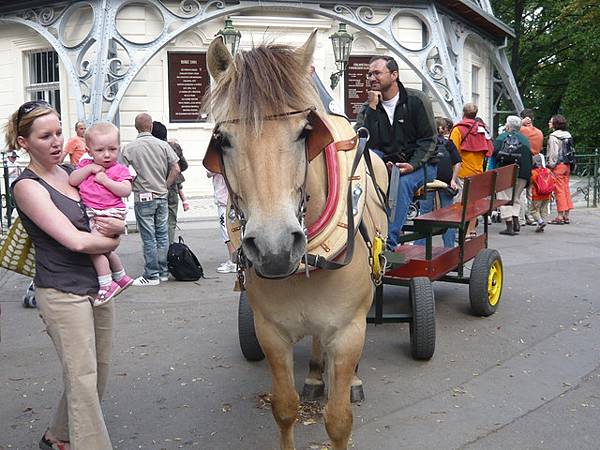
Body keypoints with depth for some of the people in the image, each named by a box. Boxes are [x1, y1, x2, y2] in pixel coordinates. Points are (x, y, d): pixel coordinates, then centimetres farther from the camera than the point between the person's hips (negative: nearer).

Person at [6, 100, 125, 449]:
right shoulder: (27, 186, -13)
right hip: (63, 294, -7)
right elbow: (76, 240, -22)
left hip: (100, 285, 7)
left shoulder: (72, 171, 7)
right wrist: (112, 240, -5)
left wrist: (118, 226, -7)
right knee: (83, 380, -2)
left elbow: (108, 213, 16)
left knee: (98, 374, 17)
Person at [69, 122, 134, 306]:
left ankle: (106, 284, -10)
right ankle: (120, 276, 42)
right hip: (90, 213, 7)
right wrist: (89, 169, -11)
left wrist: (105, 180, -18)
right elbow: (72, 181, -2)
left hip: (110, 213, -7)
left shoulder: (119, 170, -3)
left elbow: (126, 191, -16)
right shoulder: (86, 165, 10)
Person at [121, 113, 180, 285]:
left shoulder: (129, 148, -6)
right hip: (162, 197, 3)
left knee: (149, 238, 1)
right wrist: (165, 186, 7)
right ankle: (163, 272, 18)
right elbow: (176, 169, -2)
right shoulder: (163, 145, 1)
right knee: (162, 235, 11)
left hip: (143, 198, -3)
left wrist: (132, 186, 9)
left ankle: (151, 275, 7)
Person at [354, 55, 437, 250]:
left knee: (402, 181, -34)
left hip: (419, 163, -3)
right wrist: (372, 108, -15)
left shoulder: (417, 100, -3)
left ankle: (389, 243, -37)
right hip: (387, 163, 3)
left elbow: (429, 140, -6)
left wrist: (412, 165, -22)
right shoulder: (368, 107, 6)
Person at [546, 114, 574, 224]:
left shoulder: (553, 136, -12)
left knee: (559, 191, -5)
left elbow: (553, 153, -16)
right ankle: (566, 216, 14)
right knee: (566, 190, 10)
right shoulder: (568, 135, 12)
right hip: (567, 165, 8)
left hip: (558, 166, -8)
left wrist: (550, 165, -11)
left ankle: (560, 216, -4)